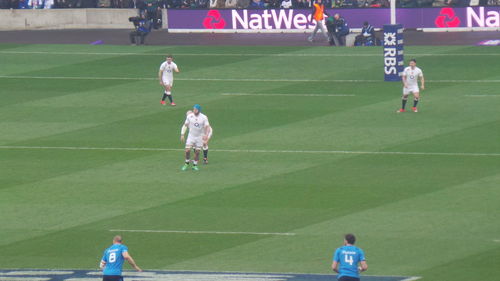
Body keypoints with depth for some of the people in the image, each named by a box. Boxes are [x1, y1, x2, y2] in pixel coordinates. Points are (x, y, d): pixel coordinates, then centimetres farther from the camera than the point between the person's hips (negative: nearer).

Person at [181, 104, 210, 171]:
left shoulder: (204, 117, -11)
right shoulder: (190, 116, -6)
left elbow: (207, 127, -11)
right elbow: (185, 125, 3)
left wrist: (206, 135, -28)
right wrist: (182, 134, -4)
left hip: (199, 137, -1)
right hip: (191, 136, 1)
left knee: (197, 152, 1)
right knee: (187, 150, -8)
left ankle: (195, 165, 18)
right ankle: (186, 164, 13)